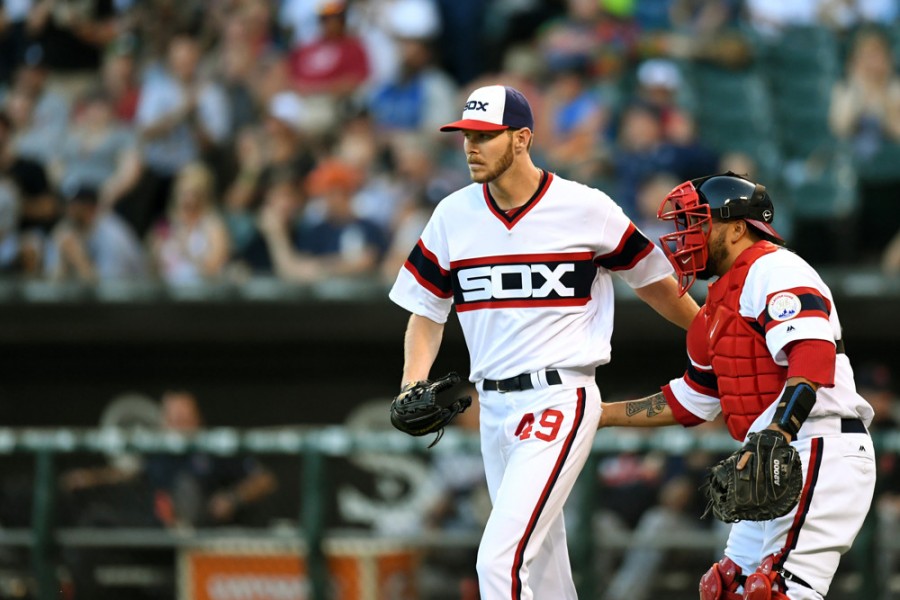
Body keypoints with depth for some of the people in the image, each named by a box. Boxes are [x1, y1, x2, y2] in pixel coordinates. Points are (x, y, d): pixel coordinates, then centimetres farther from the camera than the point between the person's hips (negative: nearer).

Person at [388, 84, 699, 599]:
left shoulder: (586, 209, -7)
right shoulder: (454, 215, 5)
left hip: (560, 400, -6)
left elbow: (652, 280, 6)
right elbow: (426, 310, 12)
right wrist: (413, 389, -4)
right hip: (494, 406, 6)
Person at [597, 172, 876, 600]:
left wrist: (776, 435, -37)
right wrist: (599, 415, 30)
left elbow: (811, 358, -25)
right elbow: (688, 402, 30)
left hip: (820, 452, -11)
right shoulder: (720, 304, 23)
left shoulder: (773, 270, -9)